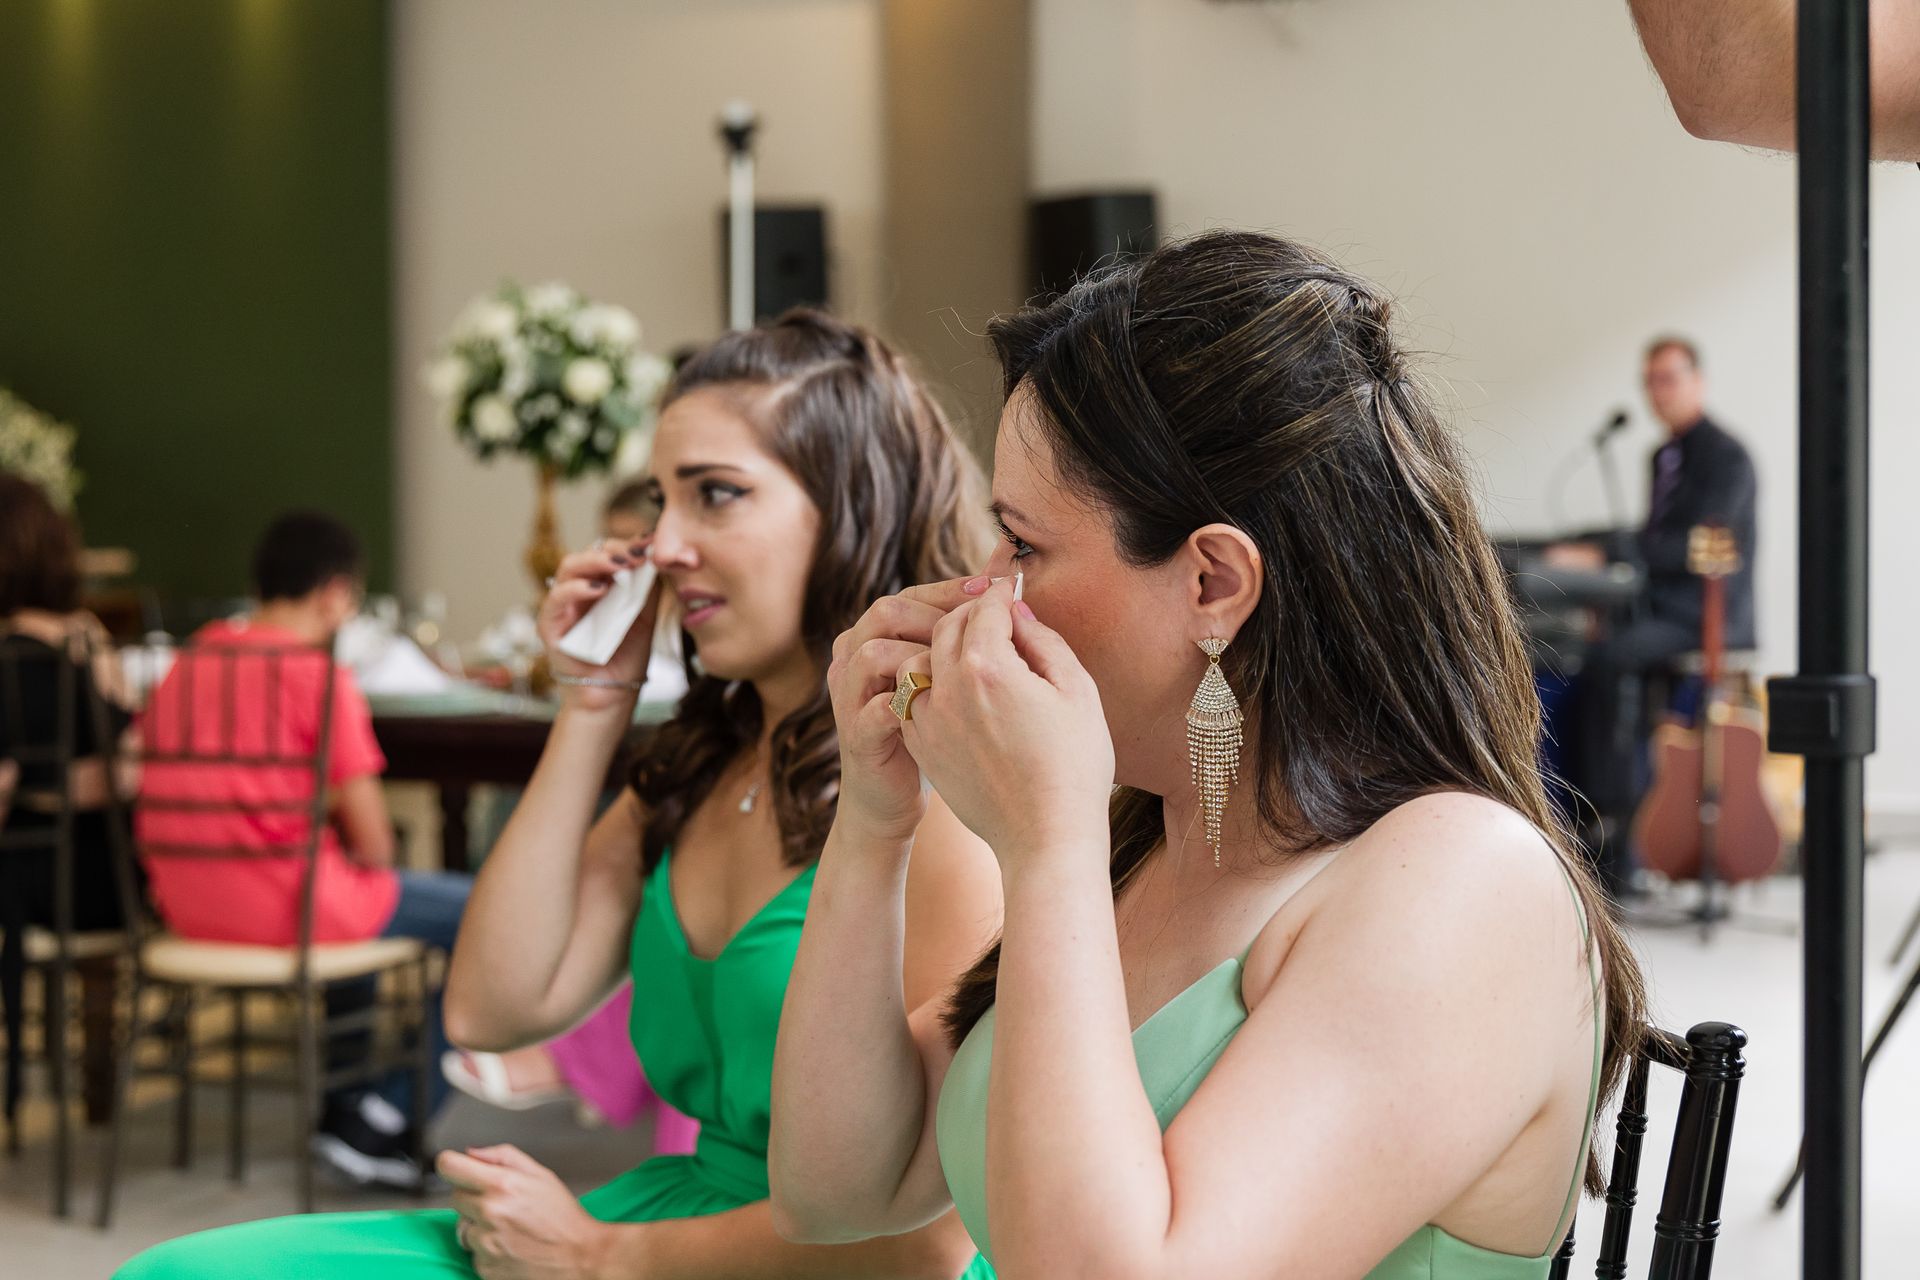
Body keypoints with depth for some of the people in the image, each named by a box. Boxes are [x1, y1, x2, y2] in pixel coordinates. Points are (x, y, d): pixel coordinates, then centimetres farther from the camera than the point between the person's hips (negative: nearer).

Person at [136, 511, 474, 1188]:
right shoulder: (320, 675, -12)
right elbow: (372, 841, -13)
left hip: (187, 905, 8)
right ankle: (384, 1126, 7)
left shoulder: (186, 665, 9)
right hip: (285, 905, -8)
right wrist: (363, 858, 11)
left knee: (359, 895, 36)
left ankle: (346, 1103, 37)